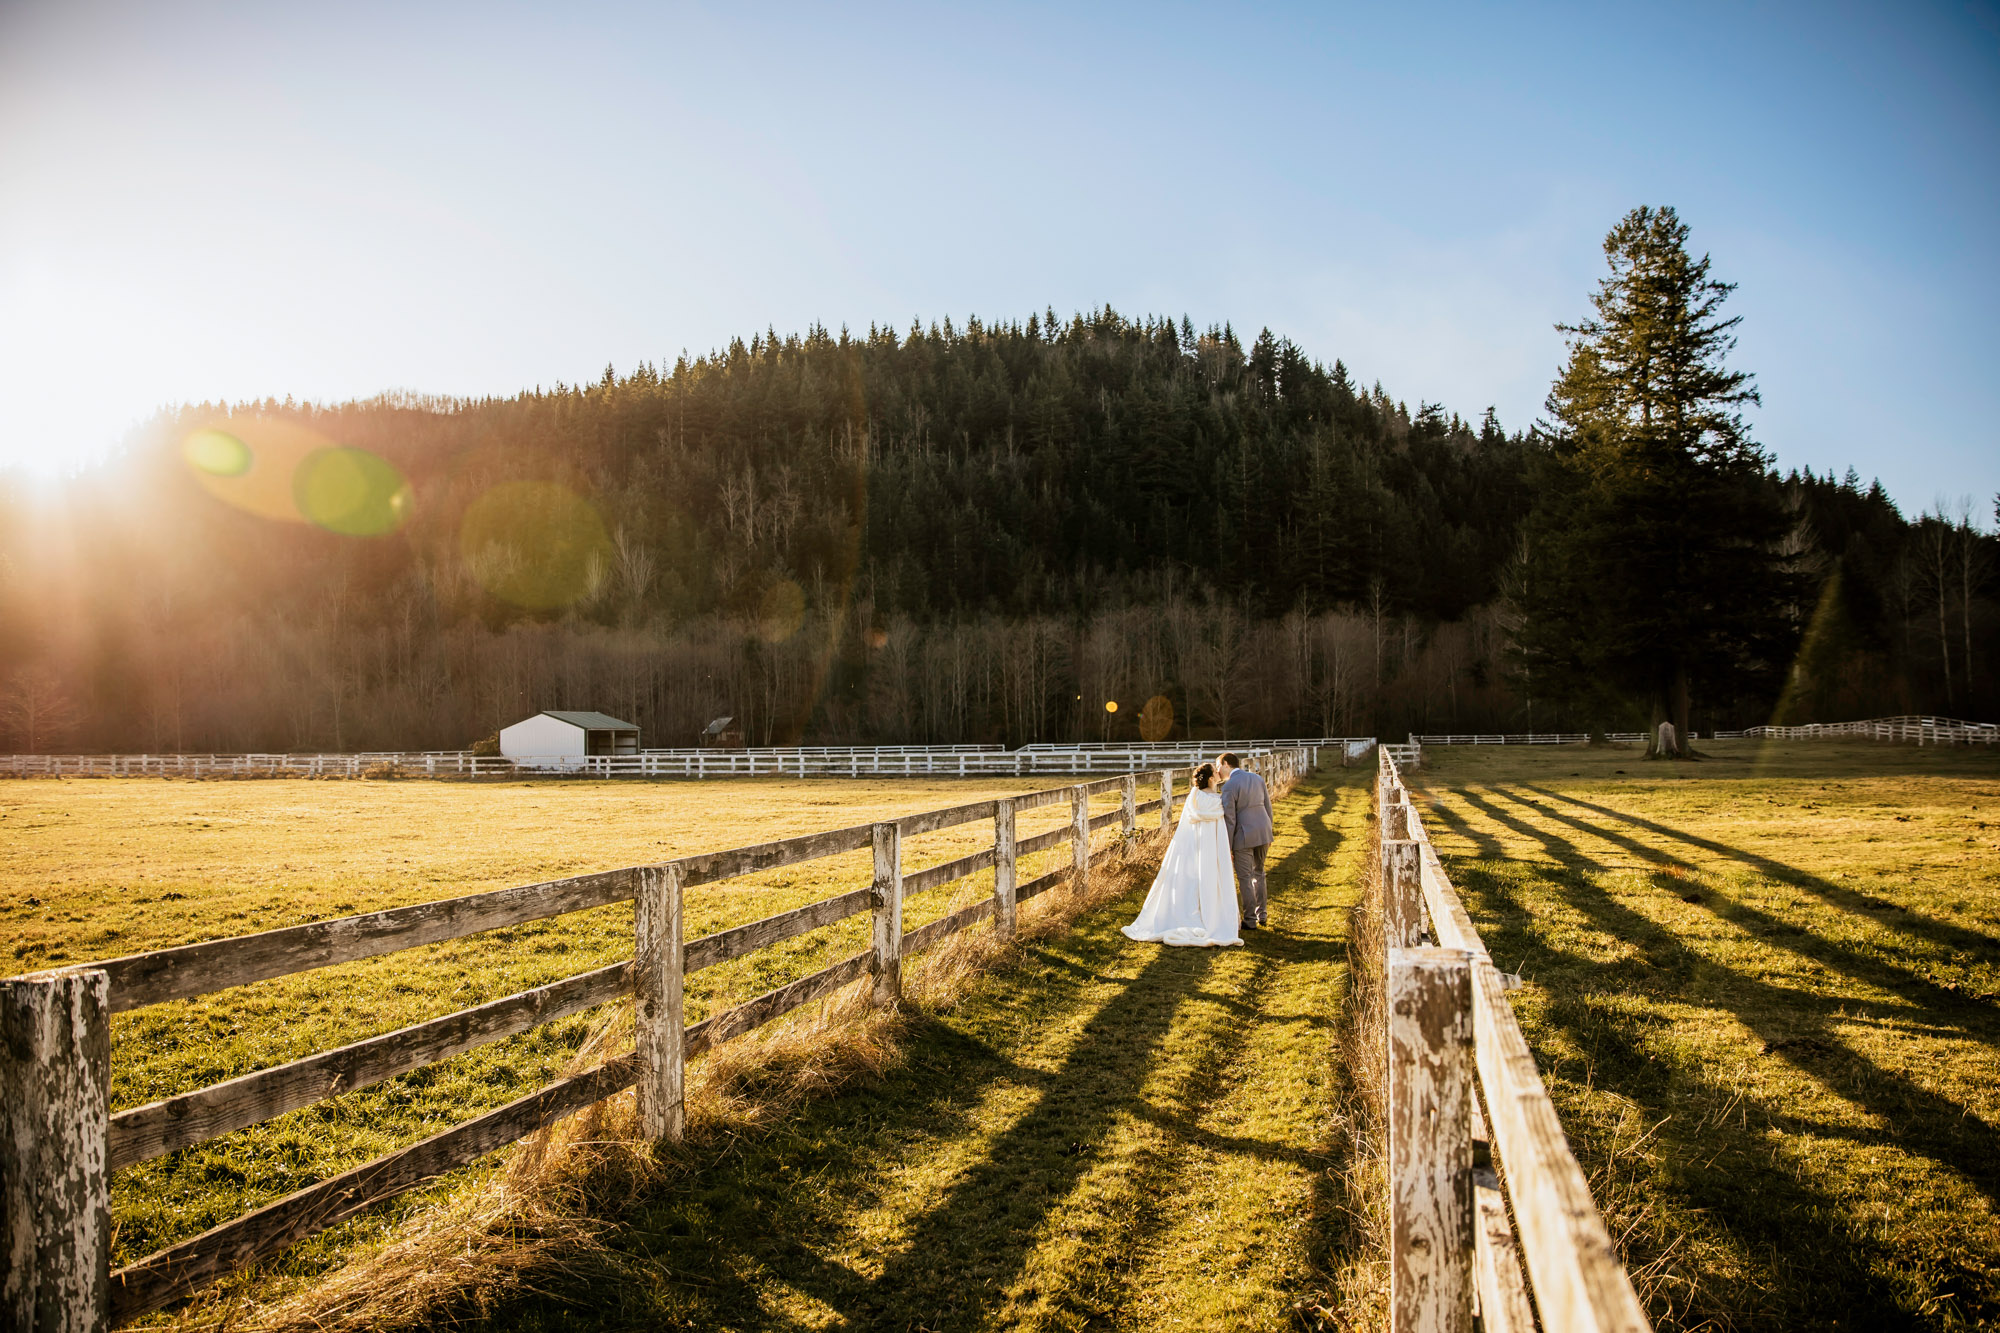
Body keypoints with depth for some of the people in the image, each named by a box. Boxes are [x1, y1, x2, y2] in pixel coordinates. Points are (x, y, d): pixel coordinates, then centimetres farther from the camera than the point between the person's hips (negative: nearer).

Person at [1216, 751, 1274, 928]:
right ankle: (1262, 915, 25)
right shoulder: (1257, 779, 7)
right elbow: (1268, 808, 10)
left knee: (1244, 879, 5)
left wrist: (1227, 847, -9)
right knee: (1258, 873, 21)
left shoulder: (1229, 786, -13)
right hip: (1262, 832, 7)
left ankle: (1250, 920, 10)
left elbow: (1229, 819, -14)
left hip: (1243, 836, -6)